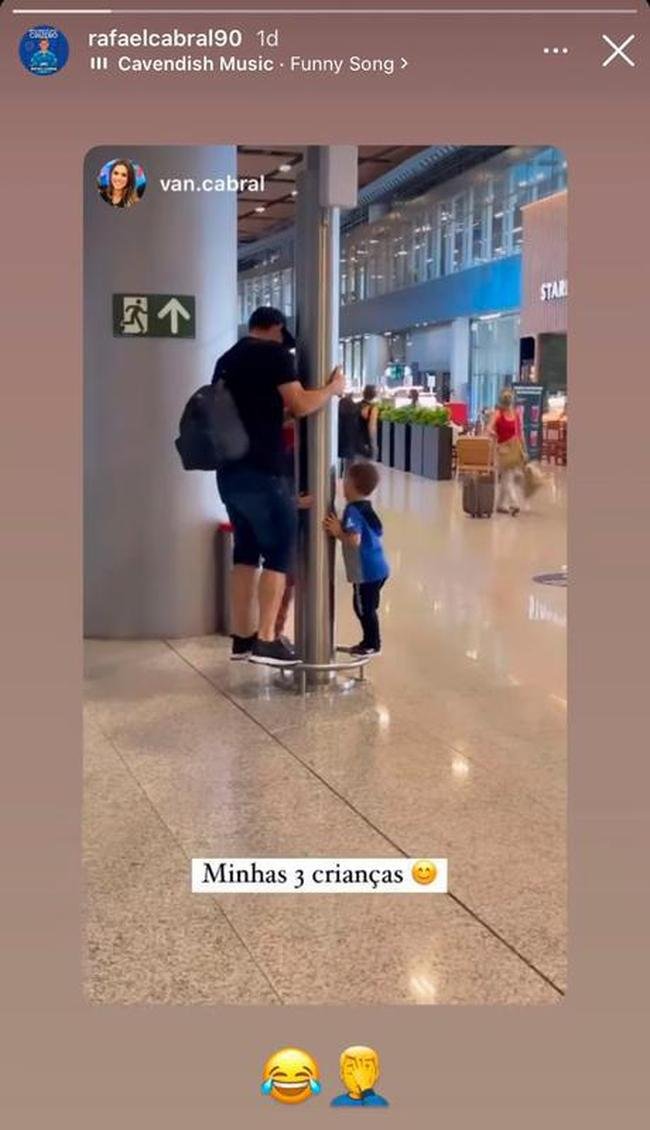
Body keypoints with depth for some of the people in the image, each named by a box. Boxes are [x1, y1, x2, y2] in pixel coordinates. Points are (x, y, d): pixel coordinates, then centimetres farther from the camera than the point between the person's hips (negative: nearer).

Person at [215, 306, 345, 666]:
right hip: (262, 471, -8)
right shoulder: (275, 353, -5)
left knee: (246, 550, 13)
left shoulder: (227, 359, 18)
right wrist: (334, 387, 3)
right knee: (279, 551, -2)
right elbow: (301, 405, -11)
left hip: (230, 471, 8)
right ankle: (265, 639, -8)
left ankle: (242, 636, 13)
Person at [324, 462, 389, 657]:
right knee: (367, 607, 19)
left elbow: (354, 540, -29)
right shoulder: (366, 508, 12)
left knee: (364, 607, 2)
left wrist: (338, 532, -16)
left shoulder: (352, 511, -18)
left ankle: (372, 644, 10)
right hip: (377, 568, 10)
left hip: (366, 571, -10)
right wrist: (341, 529, 18)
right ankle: (370, 641, 28)